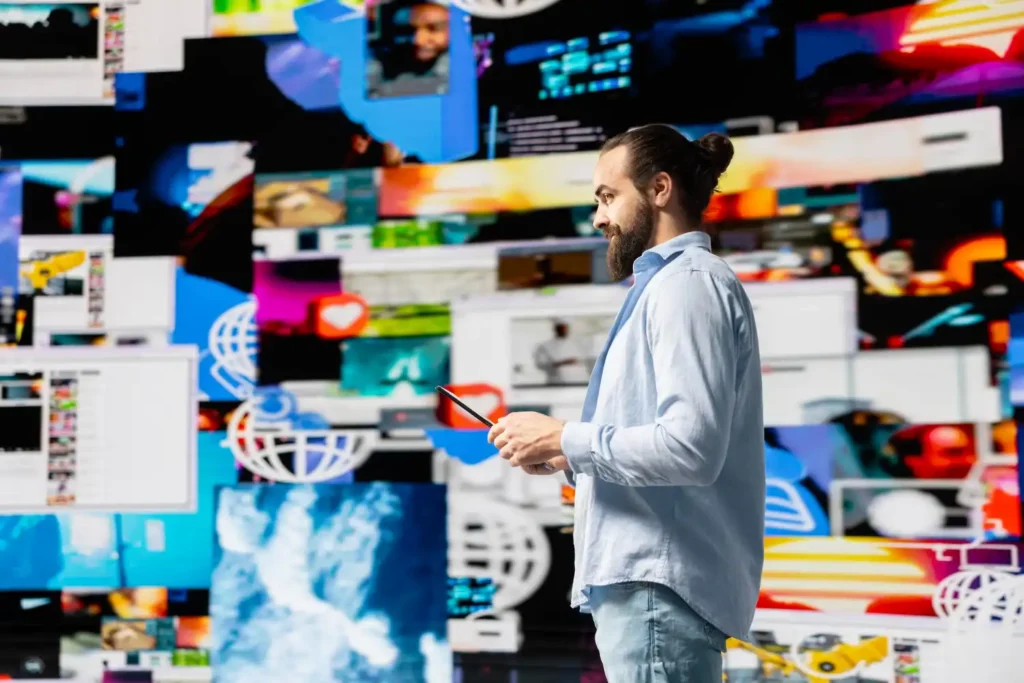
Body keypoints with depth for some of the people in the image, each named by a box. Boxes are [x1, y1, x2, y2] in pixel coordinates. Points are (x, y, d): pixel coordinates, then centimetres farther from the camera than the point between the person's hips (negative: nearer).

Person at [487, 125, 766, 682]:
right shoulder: (668, 285, 20)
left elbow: (691, 446, -22)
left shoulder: (688, 282, -10)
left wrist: (563, 440, -13)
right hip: (646, 577, 10)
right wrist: (570, 459, 6)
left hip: (659, 585, -10)